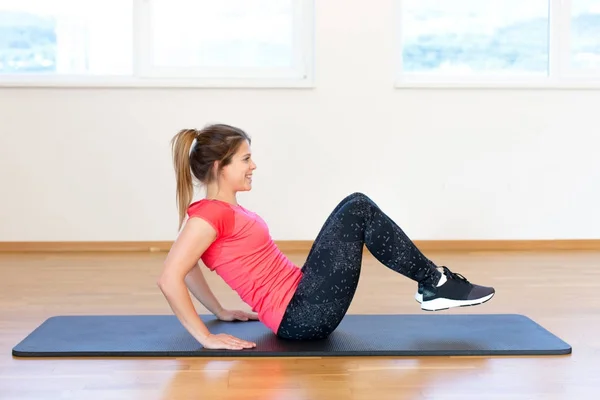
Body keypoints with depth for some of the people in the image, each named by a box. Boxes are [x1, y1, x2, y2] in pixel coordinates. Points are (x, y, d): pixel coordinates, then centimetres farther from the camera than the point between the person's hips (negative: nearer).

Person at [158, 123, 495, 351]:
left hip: (302, 299, 10)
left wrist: (221, 311, 18)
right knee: (360, 213, -11)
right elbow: (170, 278, -25)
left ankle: (434, 282, 8)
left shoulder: (222, 209, 11)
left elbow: (190, 269, 22)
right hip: (304, 315, -10)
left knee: (356, 204, 8)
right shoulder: (211, 214, -16)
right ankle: (437, 283, 2)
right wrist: (207, 338, -22)